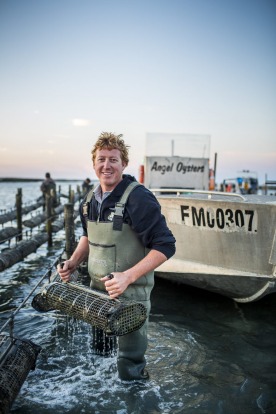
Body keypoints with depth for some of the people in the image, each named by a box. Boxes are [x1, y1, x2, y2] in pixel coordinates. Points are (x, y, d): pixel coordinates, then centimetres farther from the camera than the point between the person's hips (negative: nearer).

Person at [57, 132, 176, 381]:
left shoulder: (138, 198, -20)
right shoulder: (91, 199, 3)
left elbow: (165, 246, -20)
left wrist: (128, 276, -28)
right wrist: (74, 262, 4)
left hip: (131, 293, -7)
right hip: (97, 288, 7)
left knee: (129, 364, 9)